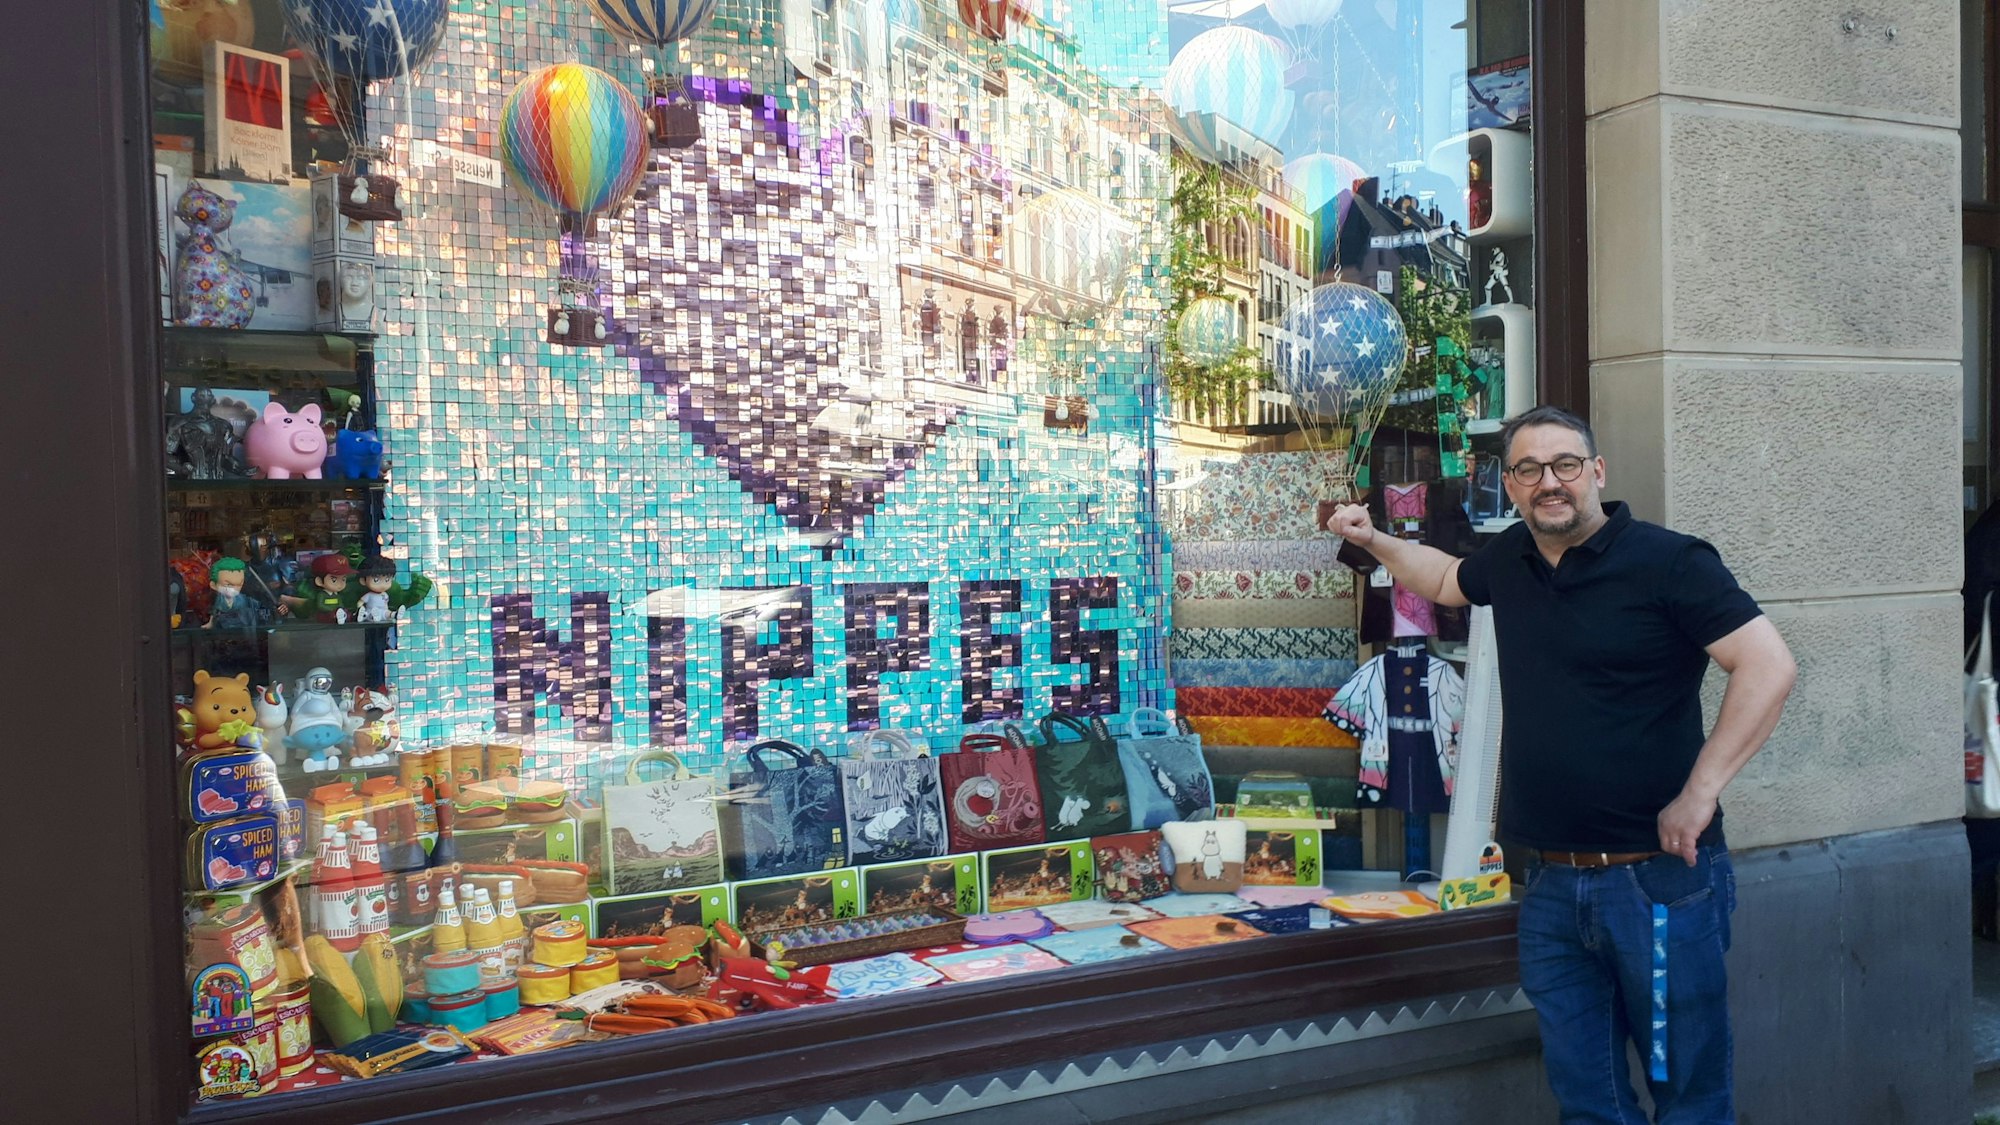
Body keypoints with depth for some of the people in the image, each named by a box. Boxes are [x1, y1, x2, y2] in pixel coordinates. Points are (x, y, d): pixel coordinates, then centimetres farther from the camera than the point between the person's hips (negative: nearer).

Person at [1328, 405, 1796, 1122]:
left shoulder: (1668, 561, -10)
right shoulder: (1510, 560, 9)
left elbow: (1770, 668, -17)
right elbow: (1446, 579, 32)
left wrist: (1698, 794, -19)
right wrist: (1373, 540, 19)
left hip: (1659, 878, -6)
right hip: (1552, 885, 6)